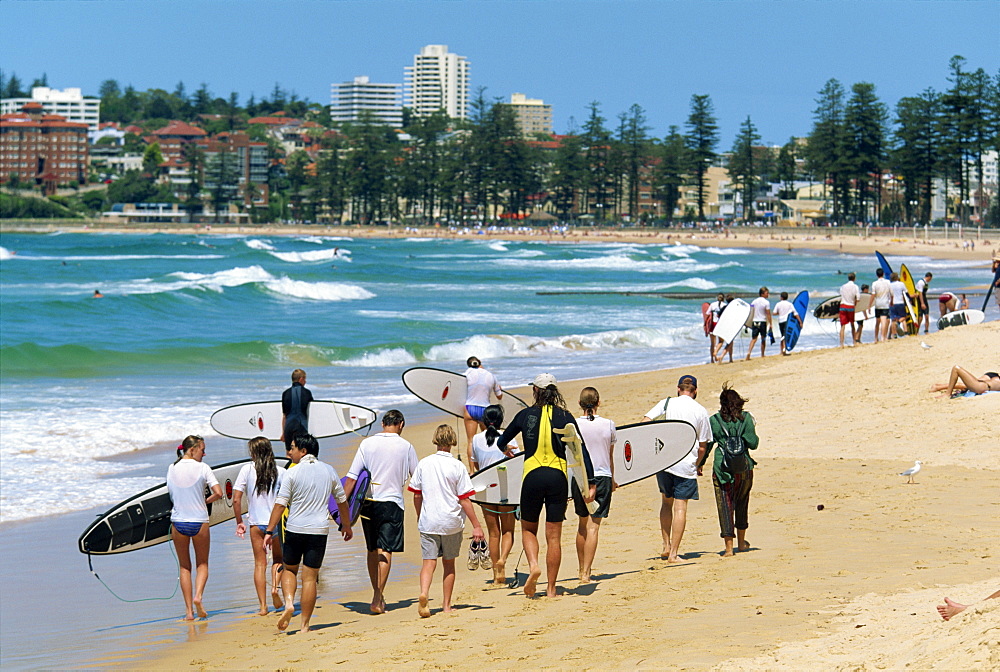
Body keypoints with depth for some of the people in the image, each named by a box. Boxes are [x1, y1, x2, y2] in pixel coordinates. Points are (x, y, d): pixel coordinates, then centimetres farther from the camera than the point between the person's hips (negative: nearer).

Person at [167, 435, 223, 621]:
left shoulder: (172, 469, 2)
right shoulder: (202, 468, -8)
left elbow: (171, 494, 11)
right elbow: (218, 493, -13)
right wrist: (205, 501, 5)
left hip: (178, 522, 2)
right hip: (199, 522, -2)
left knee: (185, 567, 13)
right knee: (202, 564, 14)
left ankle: (189, 610, 7)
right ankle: (198, 596, -12)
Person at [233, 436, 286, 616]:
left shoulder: (247, 469, -5)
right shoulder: (280, 472, -4)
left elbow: (236, 499, -7)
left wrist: (239, 522, 5)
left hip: (256, 523, -1)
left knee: (260, 564, 6)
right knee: (278, 559, 21)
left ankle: (262, 606, 2)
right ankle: (275, 587, -3)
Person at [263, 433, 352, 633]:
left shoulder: (292, 473, -5)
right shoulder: (329, 471, 6)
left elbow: (280, 504, -9)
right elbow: (342, 501, 15)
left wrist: (270, 531, -6)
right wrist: (346, 526, 28)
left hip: (295, 529, -2)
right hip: (319, 529, 2)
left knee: (289, 569, 18)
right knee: (310, 577, 4)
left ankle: (288, 603, -7)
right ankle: (304, 624, 4)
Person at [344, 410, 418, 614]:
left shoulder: (367, 444, 1)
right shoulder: (405, 446, 0)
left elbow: (352, 477, -3)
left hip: (368, 503, 2)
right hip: (391, 502, -2)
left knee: (372, 550, 15)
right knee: (385, 550, -4)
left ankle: (377, 593, 24)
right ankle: (378, 599, -12)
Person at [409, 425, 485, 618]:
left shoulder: (423, 464, 1)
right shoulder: (457, 466, -8)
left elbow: (417, 495, 7)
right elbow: (464, 500, -9)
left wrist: (419, 517, 23)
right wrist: (476, 526, -5)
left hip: (428, 522, 1)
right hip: (452, 522, -1)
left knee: (429, 562, -2)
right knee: (449, 563, 13)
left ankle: (423, 594, -28)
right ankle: (447, 605, 20)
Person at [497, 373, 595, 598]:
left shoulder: (525, 415, 2)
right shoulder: (564, 417, 1)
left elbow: (501, 442, 17)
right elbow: (581, 450, -6)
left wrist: (506, 449, 42)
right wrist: (590, 483, -5)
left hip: (532, 477, 0)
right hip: (558, 478, 0)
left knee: (528, 529, 18)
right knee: (554, 536, 6)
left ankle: (533, 565, -10)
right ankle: (551, 589, 6)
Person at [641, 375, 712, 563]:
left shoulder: (666, 403, 3)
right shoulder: (701, 412, 2)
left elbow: (645, 423, -6)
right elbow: (702, 446, 4)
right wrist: (698, 465, 20)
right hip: (687, 465, -2)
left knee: (666, 503, 19)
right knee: (680, 507, 1)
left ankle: (666, 546, 18)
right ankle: (673, 553, -1)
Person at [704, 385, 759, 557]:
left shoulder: (714, 421, -1)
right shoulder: (746, 418, -1)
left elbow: (706, 445, 2)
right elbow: (753, 444, -4)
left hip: (722, 468, -2)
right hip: (744, 467, 2)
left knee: (725, 506, 0)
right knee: (741, 504, 20)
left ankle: (729, 547, -6)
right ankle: (741, 542, 31)